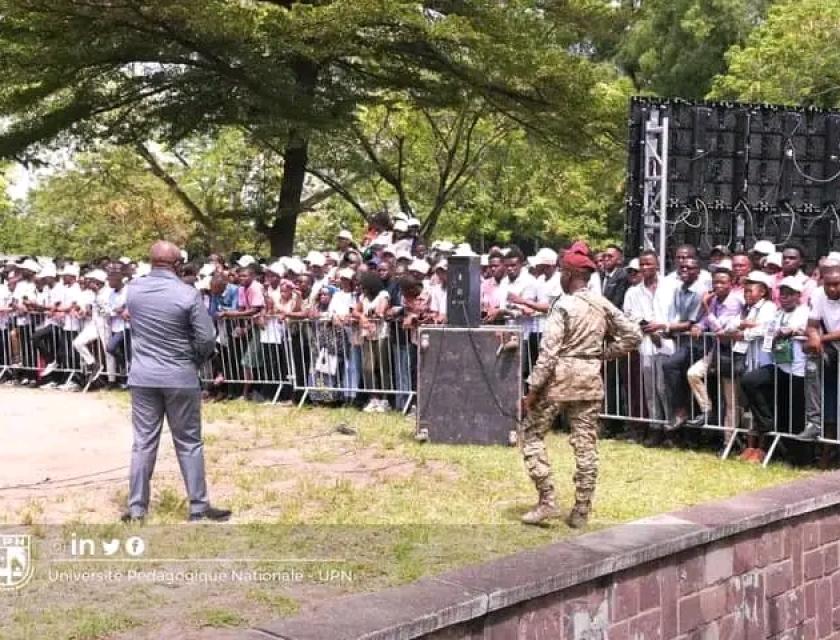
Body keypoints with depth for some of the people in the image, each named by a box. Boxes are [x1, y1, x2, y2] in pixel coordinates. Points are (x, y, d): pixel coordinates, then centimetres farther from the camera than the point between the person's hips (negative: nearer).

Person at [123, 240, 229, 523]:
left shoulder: (133, 289, -1)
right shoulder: (188, 294, -14)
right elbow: (207, 339, -11)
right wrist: (196, 361, 6)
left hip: (143, 376, 3)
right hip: (180, 377, -3)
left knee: (143, 442, 8)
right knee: (189, 443, 6)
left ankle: (136, 508, 12)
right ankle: (198, 507, 12)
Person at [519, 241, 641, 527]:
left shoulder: (564, 305, -12)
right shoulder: (603, 305, 5)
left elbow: (548, 351, -16)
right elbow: (633, 335, 7)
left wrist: (533, 389, -12)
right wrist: (605, 354, 11)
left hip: (560, 377, -6)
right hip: (591, 379, 6)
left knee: (531, 434, 8)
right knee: (586, 443, 8)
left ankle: (547, 500, 3)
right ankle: (581, 511, 13)